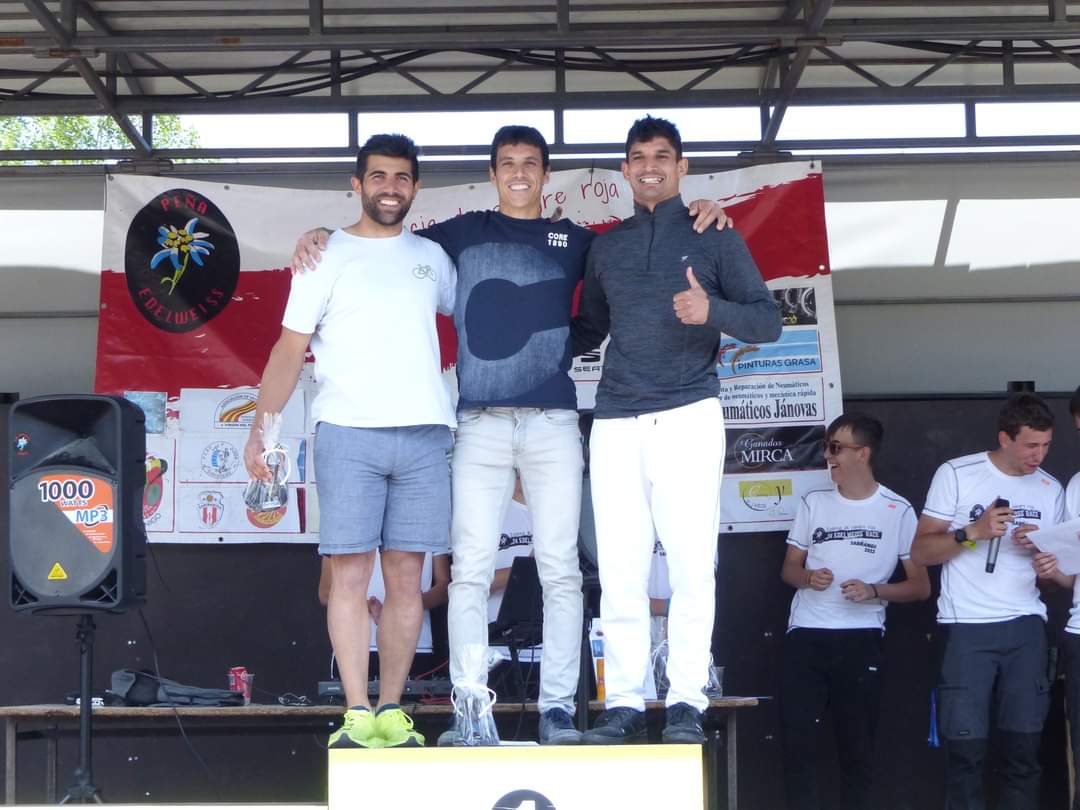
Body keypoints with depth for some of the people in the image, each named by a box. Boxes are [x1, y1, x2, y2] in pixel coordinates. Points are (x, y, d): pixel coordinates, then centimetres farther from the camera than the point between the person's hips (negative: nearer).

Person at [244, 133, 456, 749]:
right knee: (350, 571, -8)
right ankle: (358, 716, -7)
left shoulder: (431, 256, 17)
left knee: (406, 576, 1)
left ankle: (392, 712, 6)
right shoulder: (328, 255, 8)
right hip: (348, 431, -3)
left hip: (424, 433, 3)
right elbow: (290, 350, 4)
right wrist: (261, 428, -5)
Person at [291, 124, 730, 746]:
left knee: (560, 570, -1)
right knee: (471, 569, -4)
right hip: (480, 422, 0)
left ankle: (559, 709, 3)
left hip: (553, 421, 1)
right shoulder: (464, 233, 14)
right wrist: (320, 238, 4)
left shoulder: (575, 241, 15)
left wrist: (697, 214, 4)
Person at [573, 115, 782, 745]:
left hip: (688, 415, -3)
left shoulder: (715, 238, 10)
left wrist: (712, 310, -14)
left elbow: (768, 321, 4)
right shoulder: (606, 246, 21)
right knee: (620, 567, -1)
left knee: (691, 562, -6)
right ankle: (624, 702, 3)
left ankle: (686, 702, -1)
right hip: (616, 421, 3)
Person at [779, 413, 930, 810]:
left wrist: (873, 591, -14)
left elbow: (920, 586, 3)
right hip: (805, 635, 2)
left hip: (860, 638, -2)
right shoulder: (813, 502, 9)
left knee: (857, 742, 5)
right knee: (798, 739, -3)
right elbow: (788, 569, 16)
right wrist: (807, 577, -7)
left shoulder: (898, 511, 0)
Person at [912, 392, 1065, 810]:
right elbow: (920, 551, -3)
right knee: (965, 744, -5)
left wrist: (1039, 551, -5)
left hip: (1026, 625, 3)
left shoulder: (1051, 489, 10)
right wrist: (972, 532, -17)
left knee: (1025, 742, 1)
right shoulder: (956, 474, -2)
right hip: (967, 627, -3)